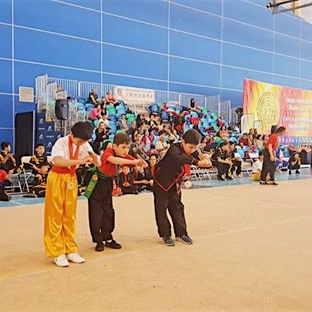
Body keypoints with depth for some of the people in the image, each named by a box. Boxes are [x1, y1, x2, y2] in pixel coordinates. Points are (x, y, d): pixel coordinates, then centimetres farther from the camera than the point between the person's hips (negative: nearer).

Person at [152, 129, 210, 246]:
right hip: (161, 182, -6)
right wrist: (196, 162, -58)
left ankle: (181, 233, 22)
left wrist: (205, 161, -33)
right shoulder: (174, 149, -28)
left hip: (174, 184, 6)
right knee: (161, 209, -1)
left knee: (177, 208, 12)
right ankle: (165, 235, 10)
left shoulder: (192, 152, -6)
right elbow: (178, 158, -50)